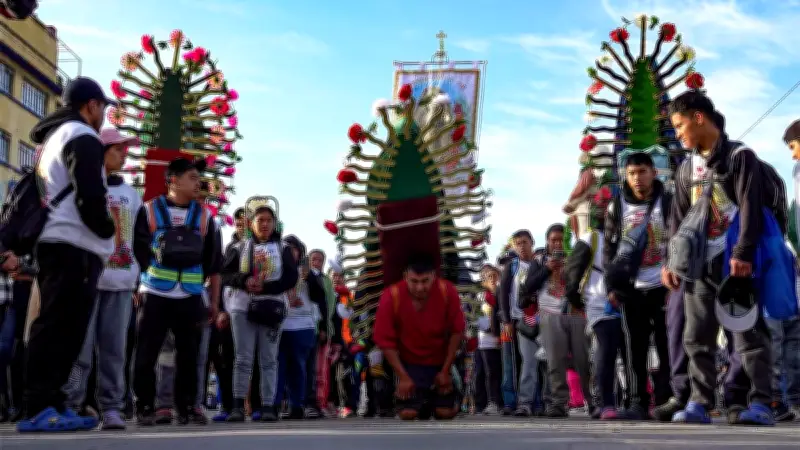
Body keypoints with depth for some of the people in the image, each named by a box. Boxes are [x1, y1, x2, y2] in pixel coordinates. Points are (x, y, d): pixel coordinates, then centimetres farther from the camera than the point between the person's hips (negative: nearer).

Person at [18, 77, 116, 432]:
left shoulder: (54, 137, 26)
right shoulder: (82, 137, -5)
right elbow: (89, 196, -17)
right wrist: (107, 230, -2)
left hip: (55, 243, 10)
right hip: (73, 247, -10)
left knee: (58, 328, 8)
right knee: (59, 328, -12)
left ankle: (50, 405, 9)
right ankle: (39, 409, -14)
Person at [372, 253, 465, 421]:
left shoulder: (448, 292, -23)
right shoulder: (391, 297, -26)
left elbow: (457, 332, -11)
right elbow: (385, 341, -17)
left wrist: (445, 370, -10)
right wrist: (403, 376, -17)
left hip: (439, 361, 1)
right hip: (410, 362, -1)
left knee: (446, 412, -5)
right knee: (408, 413, -13)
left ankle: (432, 394, 29)